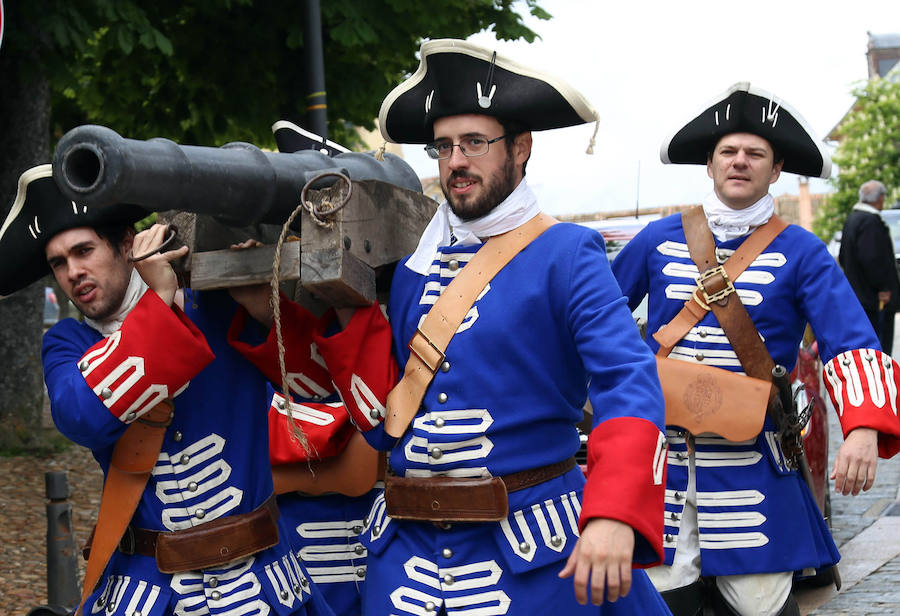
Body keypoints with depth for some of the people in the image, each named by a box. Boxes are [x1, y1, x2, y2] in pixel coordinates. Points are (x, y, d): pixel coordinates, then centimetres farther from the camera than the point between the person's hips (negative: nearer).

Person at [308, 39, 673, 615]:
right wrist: (347, 313, 0)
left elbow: (630, 388, -19)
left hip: (528, 552, -5)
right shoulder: (413, 270, 11)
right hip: (408, 546, 5)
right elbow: (387, 420, 9)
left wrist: (614, 515, -33)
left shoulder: (564, 255, -6)